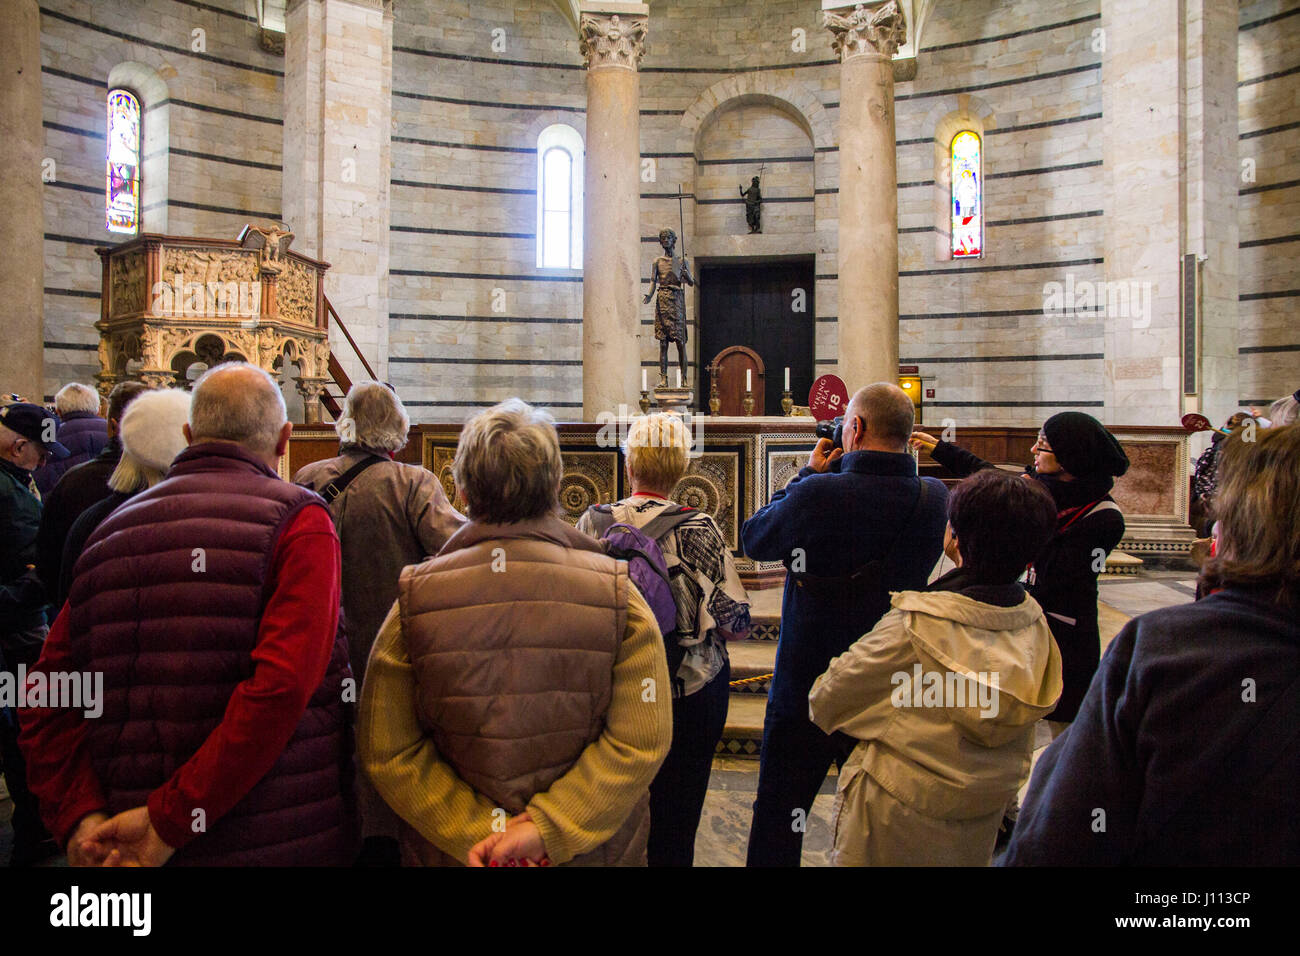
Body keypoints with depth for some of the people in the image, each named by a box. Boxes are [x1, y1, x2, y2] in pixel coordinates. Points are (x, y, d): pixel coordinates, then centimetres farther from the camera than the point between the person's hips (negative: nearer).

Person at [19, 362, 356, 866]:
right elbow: (281, 685, -23)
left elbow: (48, 698, 2)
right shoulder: (299, 519, -11)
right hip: (281, 843, -4)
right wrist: (171, 819, -18)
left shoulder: (110, 528, 6)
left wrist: (80, 816, -4)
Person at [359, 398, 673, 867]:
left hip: (453, 852, 1)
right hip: (591, 849, 0)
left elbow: (387, 752, -12)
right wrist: (548, 829, -17)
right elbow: (642, 740, -18)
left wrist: (478, 832, -12)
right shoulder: (616, 595, -13)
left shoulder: (415, 601, -12)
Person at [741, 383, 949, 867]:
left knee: (777, 831, 14)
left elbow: (753, 539, -7)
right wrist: (830, 477, 4)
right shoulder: (934, 498, -10)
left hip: (806, 688, -4)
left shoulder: (817, 494, -24)